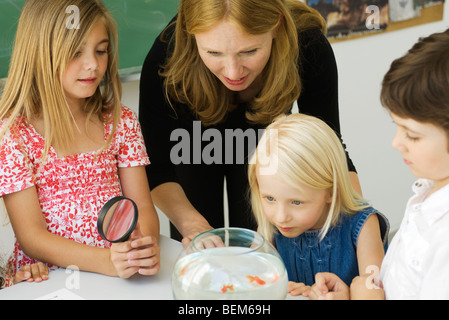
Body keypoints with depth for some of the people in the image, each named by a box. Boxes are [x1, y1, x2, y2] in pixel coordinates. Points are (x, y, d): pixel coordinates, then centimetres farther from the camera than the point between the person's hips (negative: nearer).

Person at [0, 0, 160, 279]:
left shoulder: (121, 121, 8)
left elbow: (143, 206, 4)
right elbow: (31, 236, -8)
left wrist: (147, 245, -19)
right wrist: (107, 261, -22)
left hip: (123, 274, 2)